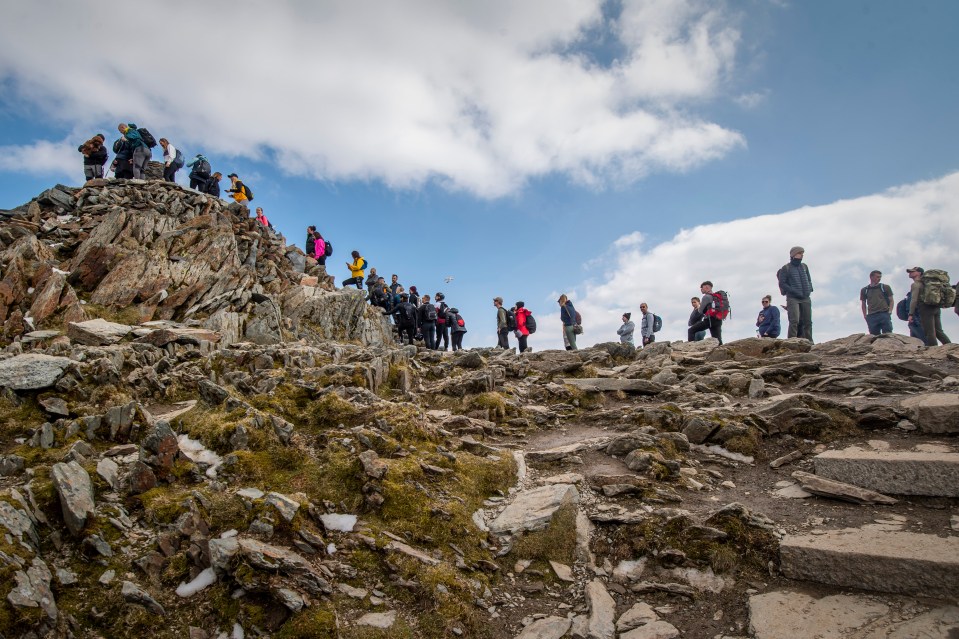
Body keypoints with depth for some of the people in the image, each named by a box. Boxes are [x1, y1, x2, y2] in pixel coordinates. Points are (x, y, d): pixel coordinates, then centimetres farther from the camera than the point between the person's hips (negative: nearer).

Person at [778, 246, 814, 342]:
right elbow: (782, 284, -4)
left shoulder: (804, 267, 17)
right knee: (794, 321, -16)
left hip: (806, 299, 5)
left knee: (807, 322, 4)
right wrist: (795, 292, -13)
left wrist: (809, 290, 3)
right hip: (793, 298, -5)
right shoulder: (786, 268, 1)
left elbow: (809, 280, 23)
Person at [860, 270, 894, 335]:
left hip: (884, 314, -1)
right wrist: (865, 316, 6)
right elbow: (863, 304, 17)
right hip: (871, 316, 1)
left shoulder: (885, 287, 12)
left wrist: (889, 312, -4)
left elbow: (891, 301, 11)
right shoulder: (864, 290, 14)